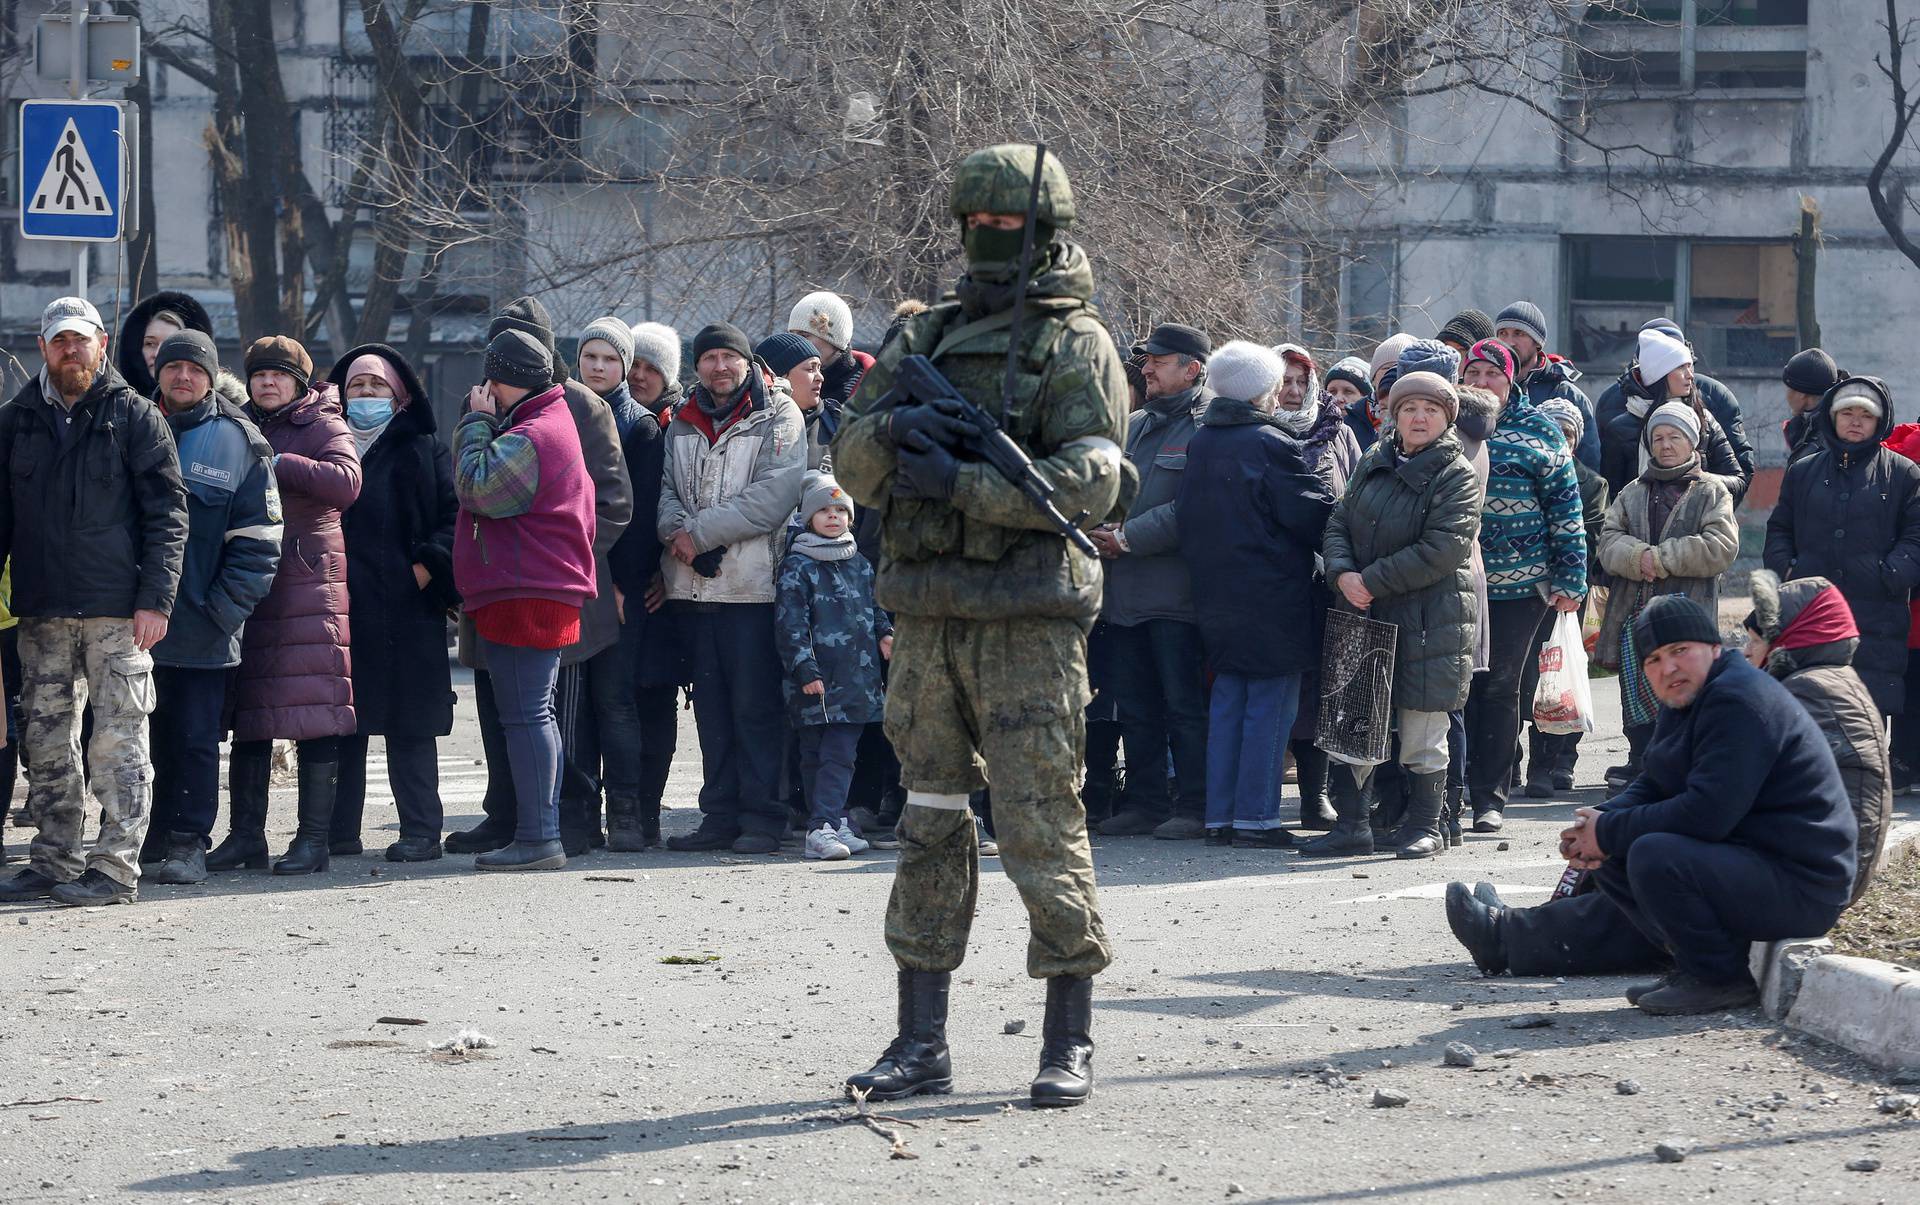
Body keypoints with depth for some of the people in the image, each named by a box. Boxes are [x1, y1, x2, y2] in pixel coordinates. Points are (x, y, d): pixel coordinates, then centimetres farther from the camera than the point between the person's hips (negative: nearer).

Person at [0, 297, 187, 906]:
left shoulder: (135, 416, 1)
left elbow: (167, 513, -2)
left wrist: (155, 600, -10)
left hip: (118, 611, -4)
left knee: (117, 744, -4)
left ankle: (116, 868, -1)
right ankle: (55, 863, 14)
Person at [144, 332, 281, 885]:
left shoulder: (239, 442, 0)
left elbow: (257, 541, -2)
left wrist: (222, 610, -9)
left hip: (200, 627, -3)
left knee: (194, 738, -1)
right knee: (149, 737, 7)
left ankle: (187, 844, 6)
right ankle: (155, 840, 14)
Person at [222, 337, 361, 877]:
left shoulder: (324, 427, 1)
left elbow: (346, 482, -16)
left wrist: (279, 465, -16)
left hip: (309, 583, -5)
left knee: (315, 712, -6)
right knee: (248, 715, 6)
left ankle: (315, 837, -5)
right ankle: (246, 833, 11)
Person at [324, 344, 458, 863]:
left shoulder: (424, 449, 8)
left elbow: (454, 514, 1)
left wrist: (430, 566, -11)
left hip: (407, 606, -3)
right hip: (341, 604, 3)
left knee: (410, 723, -3)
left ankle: (421, 829, 0)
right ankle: (339, 831, 8)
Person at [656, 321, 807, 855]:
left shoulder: (779, 418, -1)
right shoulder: (682, 425, 17)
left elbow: (773, 495, -12)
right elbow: (666, 488, 12)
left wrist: (700, 533, -13)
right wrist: (676, 529, -11)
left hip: (752, 585, -5)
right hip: (693, 586, 5)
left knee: (754, 707, -5)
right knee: (711, 707, 8)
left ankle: (761, 819, -2)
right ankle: (721, 817, 13)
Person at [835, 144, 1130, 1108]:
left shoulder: (1077, 344, -1)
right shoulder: (924, 339, 17)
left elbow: (1089, 481, -13)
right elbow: (850, 459, 11)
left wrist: (960, 482, -18)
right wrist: (892, 430, -12)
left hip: (1028, 616, -6)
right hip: (927, 612, 6)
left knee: (1041, 825, -7)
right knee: (928, 823, 8)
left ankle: (1069, 1044, 1)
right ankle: (921, 1045, 14)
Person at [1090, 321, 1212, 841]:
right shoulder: (1132, 427, 19)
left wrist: (1128, 537, -16)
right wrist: (1099, 531, -3)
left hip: (1176, 590, -8)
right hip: (1122, 591, 8)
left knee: (1184, 705, -3)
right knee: (1135, 706, 10)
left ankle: (1194, 807, 2)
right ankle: (1145, 803, 16)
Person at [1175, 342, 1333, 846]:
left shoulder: (1201, 442, 8)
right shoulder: (1271, 444, -14)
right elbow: (1311, 511, -11)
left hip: (1215, 592, 7)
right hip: (1274, 592, -7)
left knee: (1227, 702, 11)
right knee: (1271, 705, -2)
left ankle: (1219, 815, 10)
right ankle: (1255, 815, -3)